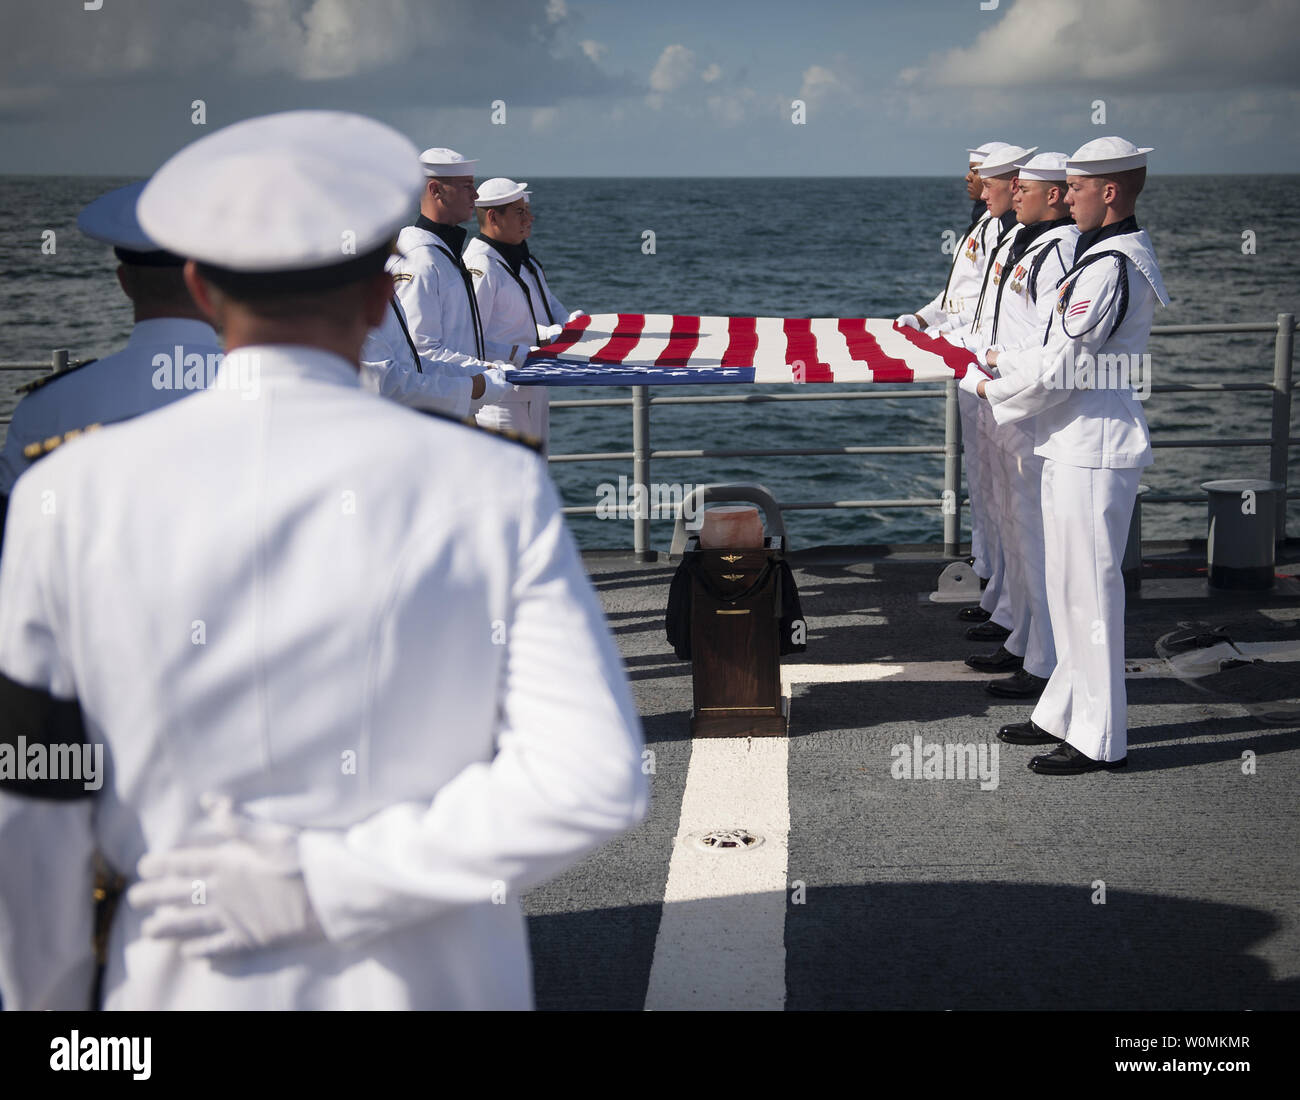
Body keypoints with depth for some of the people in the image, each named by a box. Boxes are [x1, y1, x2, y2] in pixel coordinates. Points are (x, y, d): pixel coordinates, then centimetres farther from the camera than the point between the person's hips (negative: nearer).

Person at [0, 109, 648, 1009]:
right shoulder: (493, 489, -12)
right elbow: (596, 783, -18)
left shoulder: (74, 498, -10)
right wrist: (326, 882, -15)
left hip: (199, 986, 1)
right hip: (439, 987, 0)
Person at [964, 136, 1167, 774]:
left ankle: (1100, 740, 6)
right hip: (1078, 443, 11)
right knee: (1071, 587, 18)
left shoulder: (1109, 267, -19)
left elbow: (1060, 369, -19)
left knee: (1089, 590, -3)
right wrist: (1005, 361, 13)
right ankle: (1066, 713, 29)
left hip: (1090, 451, -11)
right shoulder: (1124, 254, 14)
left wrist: (994, 389, -4)